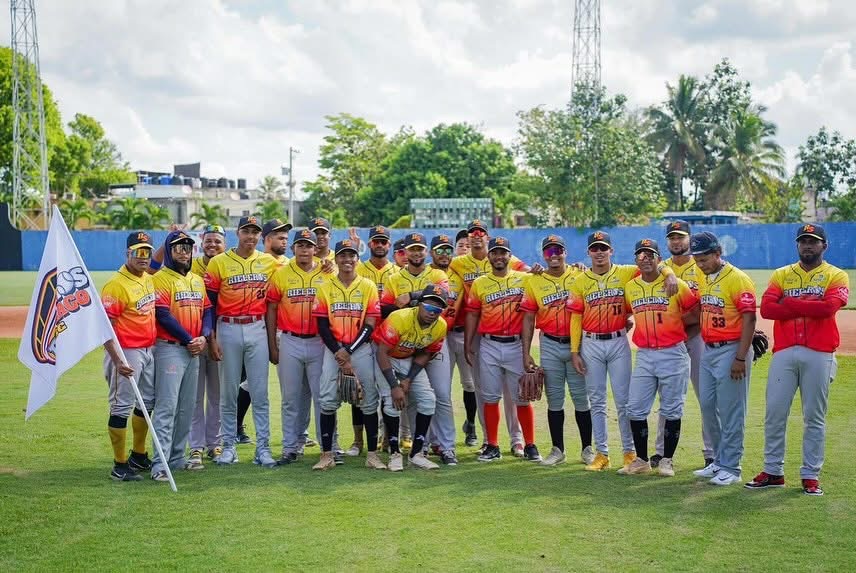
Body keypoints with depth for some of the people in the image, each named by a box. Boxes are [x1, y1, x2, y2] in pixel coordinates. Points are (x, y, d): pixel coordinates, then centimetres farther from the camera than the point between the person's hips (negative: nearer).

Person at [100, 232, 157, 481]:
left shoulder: (149, 278, 7)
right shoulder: (116, 285, -17)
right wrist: (118, 361, -27)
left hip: (149, 350, 9)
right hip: (127, 352, -9)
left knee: (148, 403, 18)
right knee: (122, 407, -2)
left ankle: (139, 456, 33)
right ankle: (120, 465, 5)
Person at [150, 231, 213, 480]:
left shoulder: (197, 280, 16)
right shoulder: (161, 279, -7)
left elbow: (208, 310, 13)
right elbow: (163, 316, -14)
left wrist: (203, 337, -4)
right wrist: (189, 340, -13)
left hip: (194, 350, 8)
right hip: (169, 349, -8)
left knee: (186, 408, 11)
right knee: (167, 406, -12)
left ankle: (176, 457, 19)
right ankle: (160, 464, -13)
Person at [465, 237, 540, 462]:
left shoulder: (524, 279, 4)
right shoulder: (479, 283, 7)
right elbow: (472, 315, 9)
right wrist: (468, 346, 6)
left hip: (516, 345, -1)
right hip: (489, 346, 1)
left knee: (523, 397, 2)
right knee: (490, 397, 5)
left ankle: (530, 446, 11)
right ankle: (492, 446, 13)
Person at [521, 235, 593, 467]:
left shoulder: (579, 276, 0)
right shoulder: (534, 282, 5)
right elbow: (528, 318, 6)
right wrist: (526, 353, 2)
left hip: (576, 343, -2)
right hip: (550, 345, 2)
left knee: (581, 397, 2)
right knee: (554, 399, 8)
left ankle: (587, 448, 13)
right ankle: (557, 449, 16)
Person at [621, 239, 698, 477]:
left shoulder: (675, 285, -5)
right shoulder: (630, 287, 8)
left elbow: (696, 315, -1)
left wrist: (672, 324, -3)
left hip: (672, 354, -4)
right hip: (644, 356, 4)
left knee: (671, 411, 3)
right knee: (635, 409, 3)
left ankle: (667, 461, 14)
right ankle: (641, 460, 14)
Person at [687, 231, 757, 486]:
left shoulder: (738, 279, -13)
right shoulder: (704, 279, 11)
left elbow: (749, 320, -16)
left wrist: (740, 358, -20)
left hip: (731, 351, -8)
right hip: (708, 350, 8)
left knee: (730, 412, -3)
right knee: (707, 407, 12)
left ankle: (731, 468, 5)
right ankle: (718, 461, 23)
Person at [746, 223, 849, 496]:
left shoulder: (836, 276, 6)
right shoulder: (781, 275, 12)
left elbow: (829, 306, -14)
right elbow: (766, 309, -4)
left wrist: (789, 303, -8)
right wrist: (810, 307, -10)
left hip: (818, 354, -2)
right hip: (784, 352, 2)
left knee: (814, 417, 4)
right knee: (774, 413, 2)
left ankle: (811, 475, 11)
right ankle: (773, 472, 11)